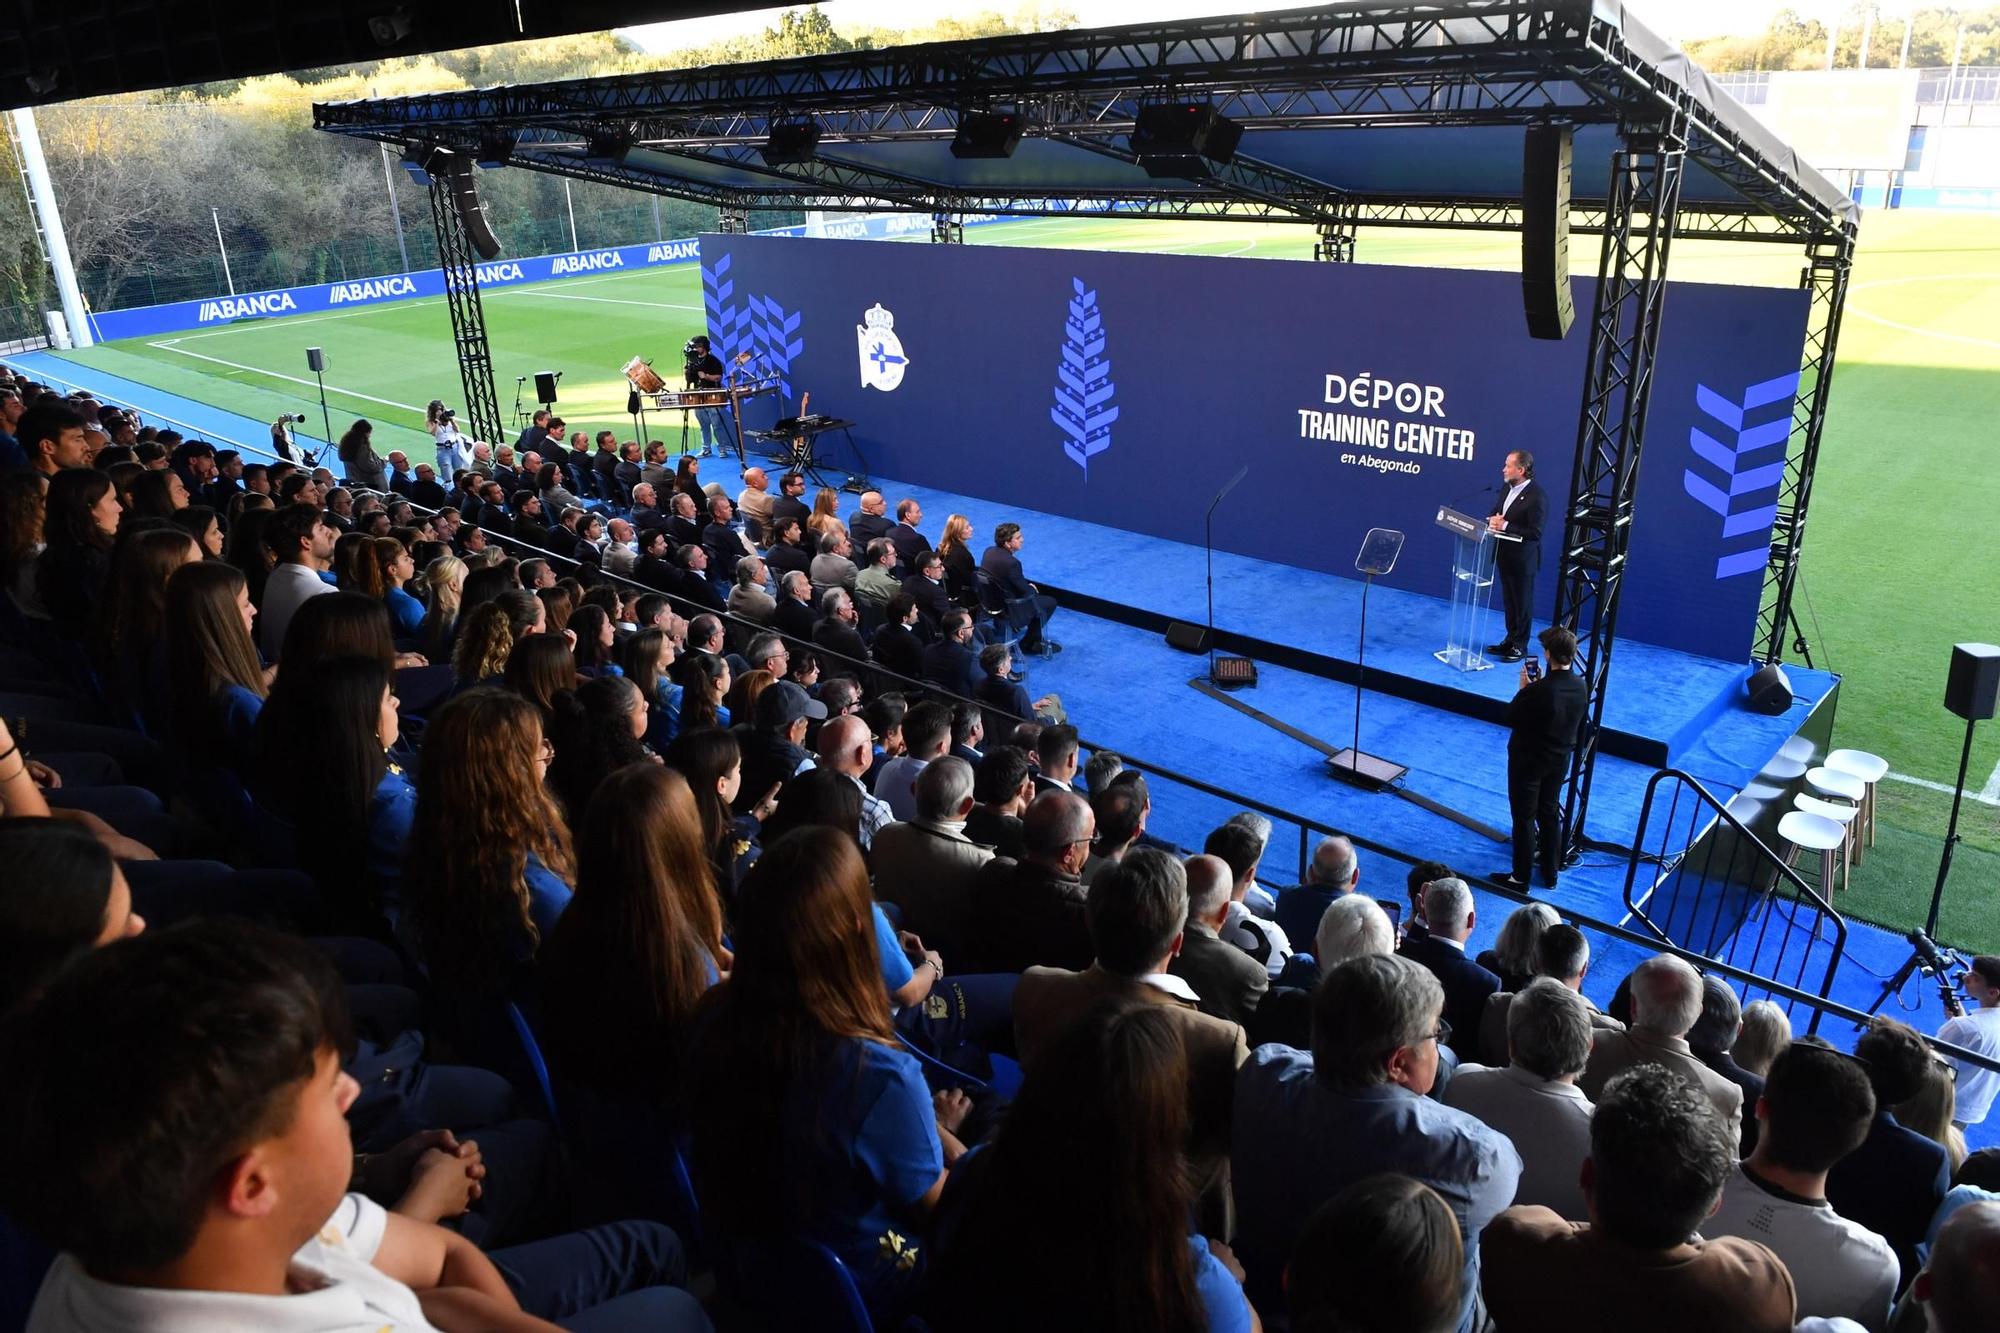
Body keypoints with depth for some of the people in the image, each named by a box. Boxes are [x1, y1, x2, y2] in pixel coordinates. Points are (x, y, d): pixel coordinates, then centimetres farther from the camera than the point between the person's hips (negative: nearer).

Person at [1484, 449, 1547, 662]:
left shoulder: (1537, 496, -21)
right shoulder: (1507, 488, 4)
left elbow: (1535, 532, -23)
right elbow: (1495, 512, 15)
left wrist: (1505, 526, -25)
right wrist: (1492, 520, -9)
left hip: (1523, 559, -8)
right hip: (1504, 555, 8)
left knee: (1522, 603, 6)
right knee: (1508, 601, 19)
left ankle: (1520, 646, 17)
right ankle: (1510, 639, 32)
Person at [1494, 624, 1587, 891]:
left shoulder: (1537, 690, -31)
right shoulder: (1581, 686, -10)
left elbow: (1510, 719, -18)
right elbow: (1580, 724, 5)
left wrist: (1524, 687, -9)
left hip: (1528, 761, -6)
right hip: (1560, 761, 6)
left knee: (1524, 818, 8)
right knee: (1550, 814, 21)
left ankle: (1520, 878, 19)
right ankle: (1550, 872, 35)